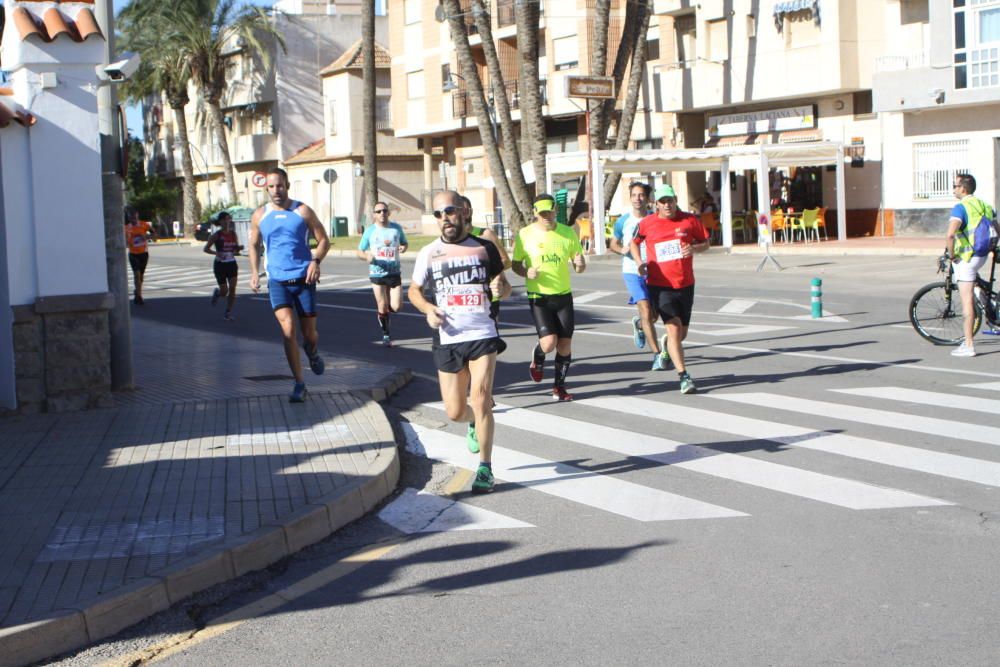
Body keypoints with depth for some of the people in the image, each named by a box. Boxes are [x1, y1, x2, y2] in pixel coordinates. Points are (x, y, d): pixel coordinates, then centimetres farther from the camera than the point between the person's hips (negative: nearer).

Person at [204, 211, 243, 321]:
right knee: (224, 291, -2)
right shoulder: (216, 235, -8)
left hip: (232, 264, 3)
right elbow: (206, 249, -5)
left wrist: (239, 248, -11)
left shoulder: (233, 234, 4)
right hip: (220, 265, -3)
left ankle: (228, 313, 5)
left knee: (232, 289, -7)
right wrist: (217, 253, -22)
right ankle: (217, 293, 36)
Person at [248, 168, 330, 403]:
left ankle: (313, 353, 45)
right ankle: (299, 384, -9)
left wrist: (315, 261, -16)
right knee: (287, 328, -17)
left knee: (309, 333, 7)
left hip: (304, 279, 0)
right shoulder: (259, 215, 5)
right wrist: (254, 272, 5)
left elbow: (323, 240, 1)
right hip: (277, 280, 1)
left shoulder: (303, 211, -1)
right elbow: (253, 244, 18)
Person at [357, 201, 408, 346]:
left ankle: (382, 311, 29)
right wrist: (367, 256, -17)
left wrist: (404, 247, -7)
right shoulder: (370, 231, 0)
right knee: (383, 307, 0)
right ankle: (385, 335, 21)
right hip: (377, 273, -1)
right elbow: (360, 251, 5)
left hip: (394, 272, 1)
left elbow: (405, 243, 18)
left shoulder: (396, 228, 4)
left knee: (396, 307, -7)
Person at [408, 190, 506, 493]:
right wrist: (428, 309, -4)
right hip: (447, 340, 2)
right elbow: (414, 290, 17)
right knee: (455, 412, 5)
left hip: (483, 335, -1)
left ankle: (485, 468, -3)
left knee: (481, 398, -15)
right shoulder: (429, 253, 6)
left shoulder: (484, 248, 5)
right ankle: (475, 423, 43)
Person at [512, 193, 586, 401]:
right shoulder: (525, 234, -4)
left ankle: (559, 386, 22)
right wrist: (526, 272, -18)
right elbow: (515, 264, 4)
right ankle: (537, 360, 21)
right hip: (539, 297, -3)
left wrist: (580, 264, -16)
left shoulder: (568, 233, 2)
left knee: (565, 345, 3)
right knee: (549, 342, -15)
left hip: (564, 296, 3)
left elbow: (578, 265, 9)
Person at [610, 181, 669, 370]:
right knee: (646, 311, -15)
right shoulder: (623, 221, -1)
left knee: (654, 316, 10)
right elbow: (613, 244, 12)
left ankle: (639, 324, 47)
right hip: (632, 271, -2)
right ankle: (658, 354, -10)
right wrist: (622, 249, -10)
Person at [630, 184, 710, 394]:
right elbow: (634, 242, 16)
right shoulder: (647, 223, 0)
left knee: (681, 334, 11)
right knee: (674, 328, -15)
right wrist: (639, 262, -1)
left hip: (685, 284, 2)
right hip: (659, 285, -2)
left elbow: (706, 243, 9)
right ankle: (683, 377, -13)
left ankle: (668, 342, 48)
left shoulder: (689, 220, 0)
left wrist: (694, 248, -13)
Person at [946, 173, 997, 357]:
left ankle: (968, 345, -5)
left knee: (967, 300, -6)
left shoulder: (960, 207, -14)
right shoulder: (985, 205, 10)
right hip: (983, 256, 8)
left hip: (966, 258, -8)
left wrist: (951, 253, -14)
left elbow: (950, 234, -29)